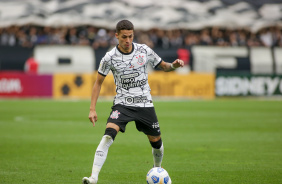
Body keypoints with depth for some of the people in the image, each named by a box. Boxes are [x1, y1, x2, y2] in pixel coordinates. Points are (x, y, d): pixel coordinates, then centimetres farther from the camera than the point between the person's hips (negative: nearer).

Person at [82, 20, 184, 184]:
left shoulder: (144, 51, -2)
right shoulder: (110, 58, -7)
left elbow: (163, 66, 12)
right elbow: (99, 82, 3)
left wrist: (174, 65, -12)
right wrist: (92, 109, -3)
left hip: (145, 103, 2)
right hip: (122, 104, -2)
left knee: (156, 140, 8)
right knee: (108, 135, -24)